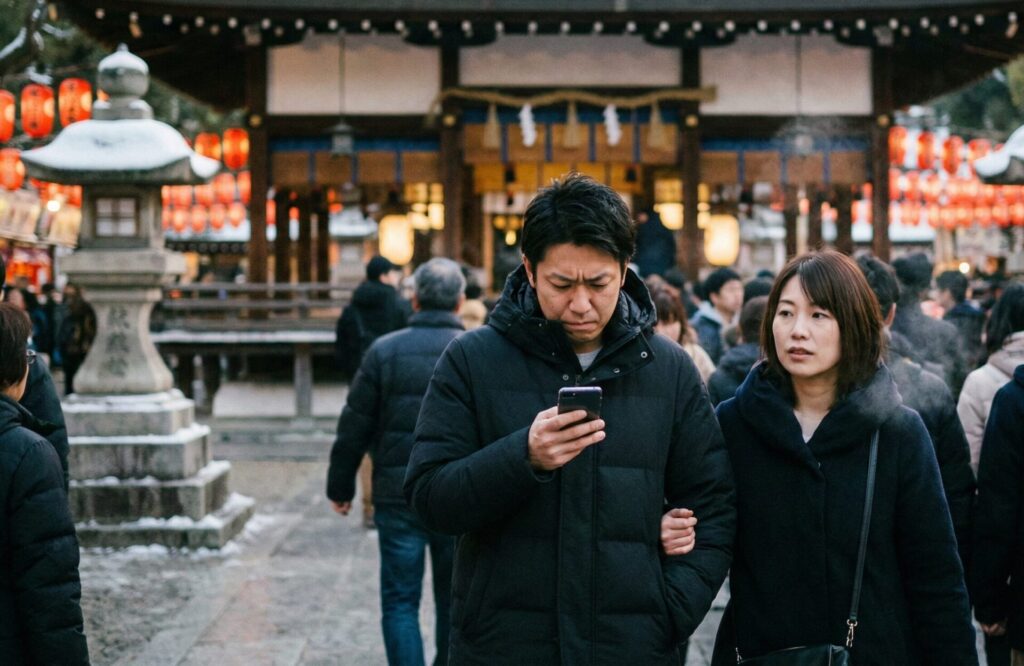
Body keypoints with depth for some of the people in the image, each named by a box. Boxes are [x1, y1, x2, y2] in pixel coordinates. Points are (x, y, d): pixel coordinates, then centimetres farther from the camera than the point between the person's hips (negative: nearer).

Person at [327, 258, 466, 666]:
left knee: (400, 601, 4)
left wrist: (340, 487, 10)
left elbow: (354, 427, 0)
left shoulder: (384, 350, -4)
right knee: (454, 600, 14)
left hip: (398, 496, -1)